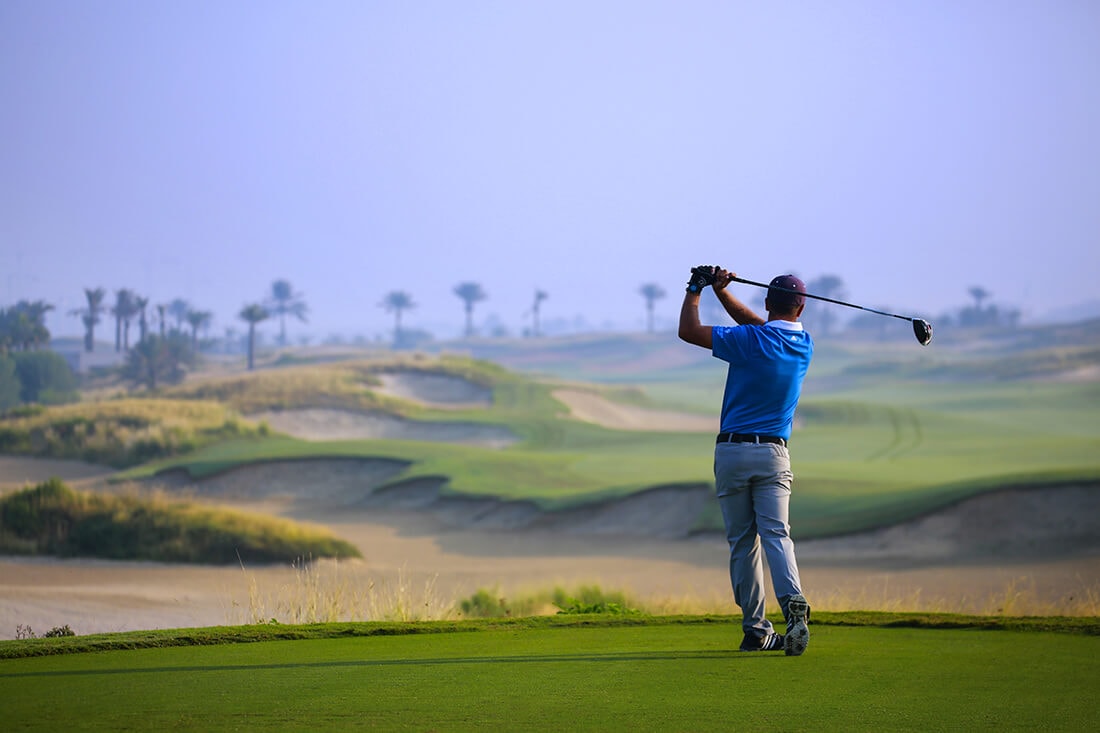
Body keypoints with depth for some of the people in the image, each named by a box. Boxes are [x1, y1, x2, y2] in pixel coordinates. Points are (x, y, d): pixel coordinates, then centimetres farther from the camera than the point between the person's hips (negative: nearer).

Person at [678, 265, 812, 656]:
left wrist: (696, 289, 5)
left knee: (742, 541, 4)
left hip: (732, 451, -2)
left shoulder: (751, 341, -12)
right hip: (773, 453, 2)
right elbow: (755, 322, 19)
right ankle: (793, 602, -32)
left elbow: (688, 330, -8)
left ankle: (756, 629, 3)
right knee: (776, 533, -6)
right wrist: (721, 289, 12)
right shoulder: (805, 345, 5)